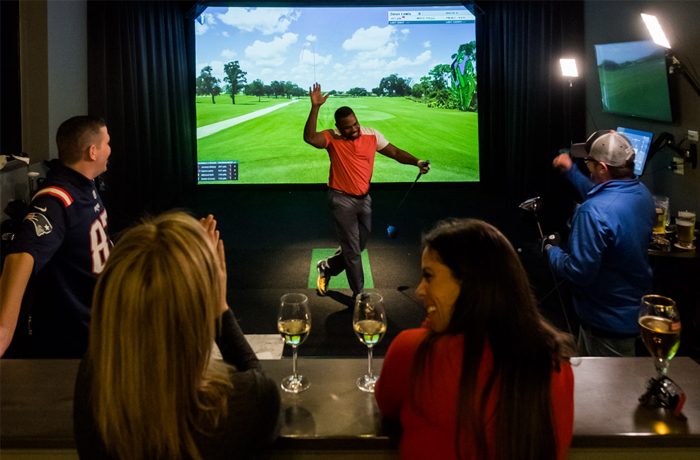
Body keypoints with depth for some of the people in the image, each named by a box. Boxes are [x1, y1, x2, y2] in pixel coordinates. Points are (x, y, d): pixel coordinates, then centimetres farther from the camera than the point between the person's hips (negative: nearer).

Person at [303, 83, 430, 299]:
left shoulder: (371, 135, 0)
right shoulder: (332, 138, -12)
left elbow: (395, 152, 4)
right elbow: (310, 137, -30)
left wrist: (417, 162, -11)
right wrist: (315, 107, -37)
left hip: (364, 197, 5)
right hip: (342, 199, -5)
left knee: (359, 246, 17)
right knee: (352, 250, 0)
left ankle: (327, 267, 41)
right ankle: (359, 294, 13)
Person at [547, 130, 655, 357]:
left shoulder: (593, 212, -33)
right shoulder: (642, 193, -3)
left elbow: (580, 272, -28)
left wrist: (551, 251, -10)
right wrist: (571, 171, 27)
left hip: (609, 321, -9)